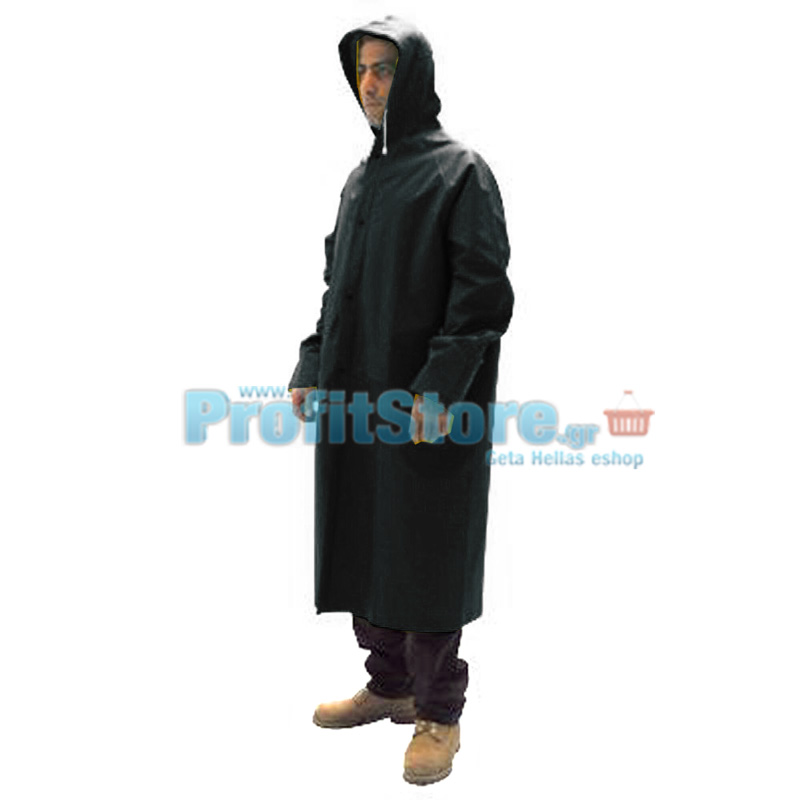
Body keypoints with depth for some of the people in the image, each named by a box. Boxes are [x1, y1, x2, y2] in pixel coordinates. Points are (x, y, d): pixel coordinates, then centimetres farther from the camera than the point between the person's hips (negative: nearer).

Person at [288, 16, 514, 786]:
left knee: (425, 548, -1)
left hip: (426, 401, -7)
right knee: (363, 539, 11)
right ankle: (389, 684, 27)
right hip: (356, 389, 7)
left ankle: (439, 711, 14)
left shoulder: (461, 171, -6)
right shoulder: (362, 177, 16)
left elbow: (483, 287, -14)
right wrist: (311, 368, 11)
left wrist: (440, 386, -22)